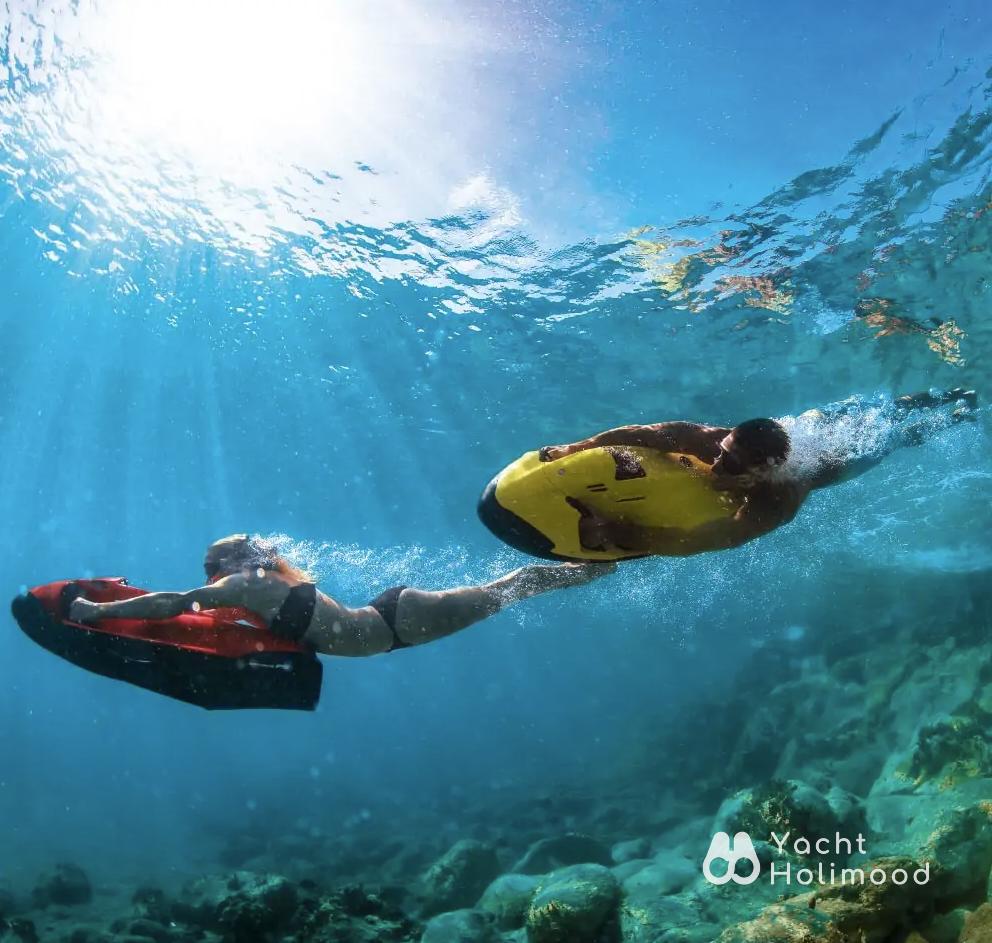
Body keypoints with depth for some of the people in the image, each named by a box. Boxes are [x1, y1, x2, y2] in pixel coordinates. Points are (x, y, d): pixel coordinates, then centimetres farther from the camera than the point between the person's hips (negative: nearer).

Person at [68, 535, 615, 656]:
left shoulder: (245, 583, -15)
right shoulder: (271, 575, 10)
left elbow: (170, 604, -19)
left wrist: (96, 611, -11)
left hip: (391, 623, -8)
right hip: (388, 619, 8)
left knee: (497, 594, -1)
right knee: (493, 594, 15)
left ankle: (594, 564, 10)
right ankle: (593, 563, 24)